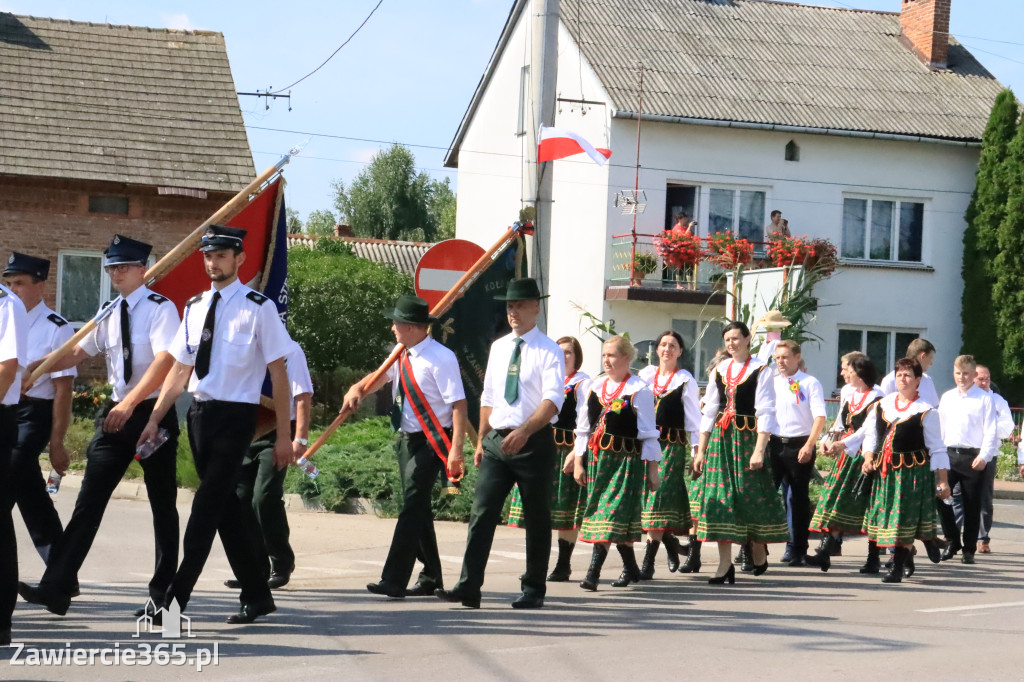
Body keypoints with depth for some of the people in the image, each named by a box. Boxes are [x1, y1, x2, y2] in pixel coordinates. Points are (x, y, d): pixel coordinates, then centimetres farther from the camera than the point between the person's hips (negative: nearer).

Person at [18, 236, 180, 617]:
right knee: (90, 499, -2)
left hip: (153, 412, -6)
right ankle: (58, 586, -6)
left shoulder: (160, 309, -10)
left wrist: (130, 402, -32)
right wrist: (30, 369, 6)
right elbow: (78, 352, 15)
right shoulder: (109, 314, 10)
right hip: (117, 412, 6)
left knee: (162, 503, 7)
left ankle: (163, 592, 17)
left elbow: (165, 360, -22)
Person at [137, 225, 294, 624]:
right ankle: (257, 596, 22)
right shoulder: (195, 307, 10)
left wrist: (283, 435, -8)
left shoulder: (258, 308, -8)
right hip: (199, 412, 7)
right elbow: (180, 369, 14)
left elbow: (278, 373, -7)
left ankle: (176, 599, -9)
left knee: (207, 507, -10)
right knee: (225, 508, 11)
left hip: (234, 415, -7)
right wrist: (155, 420, 9)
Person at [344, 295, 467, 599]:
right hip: (406, 439, 9)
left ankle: (394, 580, -16)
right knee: (418, 507, 15)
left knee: (413, 506, -13)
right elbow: (381, 377, 20)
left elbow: (459, 404, -20)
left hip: (431, 442, -9)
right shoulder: (401, 355, 8)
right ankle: (431, 577, 27)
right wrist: (357, 390, -4)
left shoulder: (440, 358, -17)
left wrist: (456, 451, -26)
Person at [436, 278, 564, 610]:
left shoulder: (549, 352, -7)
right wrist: (482, 440, 13)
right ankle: (469, 587, -9)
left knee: (537, 519, 5)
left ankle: (533, 591, 14)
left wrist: (524, 432, -31)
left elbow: (552, 401, -18)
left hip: (534, 442, -5)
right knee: (482, 513, -5)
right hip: (497, 441, 5)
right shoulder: (498, 348, 12)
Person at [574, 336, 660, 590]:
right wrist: (579, 462, 10)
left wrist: (652, 469, -5)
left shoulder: (639, 390, -7)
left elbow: (649, 433, -5)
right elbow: (583, 428, 14)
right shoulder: (595, 387, 10)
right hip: (597, 459, 6)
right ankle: (630, 569, 25)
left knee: (611, 514, -11)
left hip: (627, 460, -6)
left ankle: (594, 572, -14)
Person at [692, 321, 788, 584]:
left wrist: (759, 450, -16)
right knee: (719, 496, -2)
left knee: (752, 496, 0)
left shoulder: (760, 371, -3)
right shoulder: (719, 371, 12)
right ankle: (725, 564, 0)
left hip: (747, 438, -4)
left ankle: (759, 548, 26)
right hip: (720, 439, 4)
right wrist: (700, 450, 11)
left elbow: (765, 414, -8)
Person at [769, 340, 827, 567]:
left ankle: (799, 551, 10)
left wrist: (809, 445, -20)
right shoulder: (771, 382, 13)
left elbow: (820, 416, -10)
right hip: (773, 444, 4)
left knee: (799, 498, 3)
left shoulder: (810, 383, -1)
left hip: (799, 446, -4)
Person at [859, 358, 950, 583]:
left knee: (905, 521, -6)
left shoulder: (925, 412, -5)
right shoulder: (881, 406, 9)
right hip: (884, 471, 5)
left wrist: (943, 481, -5)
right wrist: (869, 457, -1)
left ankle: (897, 568, 4)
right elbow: (869, 434, 17)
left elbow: (937, 449, -3)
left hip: (914, 471, -5)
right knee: (886, 519, 9)